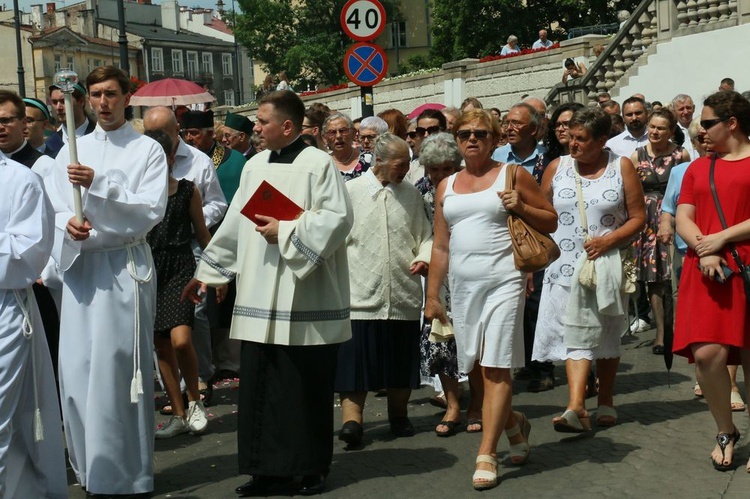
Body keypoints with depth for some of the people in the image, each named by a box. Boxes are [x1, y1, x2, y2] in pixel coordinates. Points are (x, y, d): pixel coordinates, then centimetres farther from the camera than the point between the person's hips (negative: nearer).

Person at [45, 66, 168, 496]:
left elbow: (151, 210, -9)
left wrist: (98, 184, -19)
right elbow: (55, 206, 11)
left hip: (125, 266, -4)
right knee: (76, 369, 2)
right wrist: (68, 223, -11)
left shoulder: (148, 150, 2)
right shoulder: (72, 151, 16)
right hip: (80, 265, 4)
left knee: (118, 370, -5)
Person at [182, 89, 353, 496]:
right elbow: (234, 225, 17)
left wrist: (286, 232, -15)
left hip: (304, 299, -5)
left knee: (306, 386, 2)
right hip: (259, 298, 6)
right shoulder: (255, 166, 13)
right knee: (259, 385, 5)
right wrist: (206, 272, 17)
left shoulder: (318, 164, -5)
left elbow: (338, 217, -14)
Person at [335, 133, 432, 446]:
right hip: (361, 294, -3)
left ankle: (399, 416, 28)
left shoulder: (411, 195, 11)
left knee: (401, 359, 12)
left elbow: (425, 235, 16)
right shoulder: (351, 191, 2)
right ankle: (351, 420, 0)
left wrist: (424, 257, -5)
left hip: (404, 295, 3)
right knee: (356, 358, -6)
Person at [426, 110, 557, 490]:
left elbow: (551, 221, 6)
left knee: (495, 368, -8)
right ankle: (513, 421, 34)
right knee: (475, 368, 9)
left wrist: (521, 207, -12)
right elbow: (440, 247, 15)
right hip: (463, 286, 5)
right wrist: (432, 296, 12)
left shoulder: (513, 175, 3)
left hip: (503, 281, -5)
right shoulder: (446, 186, 15)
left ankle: (487, 455, -3)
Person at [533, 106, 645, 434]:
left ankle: (605, 401, 25)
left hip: (605, 262, 0)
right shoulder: (557, 167, 4)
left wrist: (609, 240, -15)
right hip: (565, 264, 0)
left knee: (605, 334, 11)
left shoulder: (621, 167, 0)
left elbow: (638, 217, -1)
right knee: (576, 335, -7)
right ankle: (576, 407, -15)